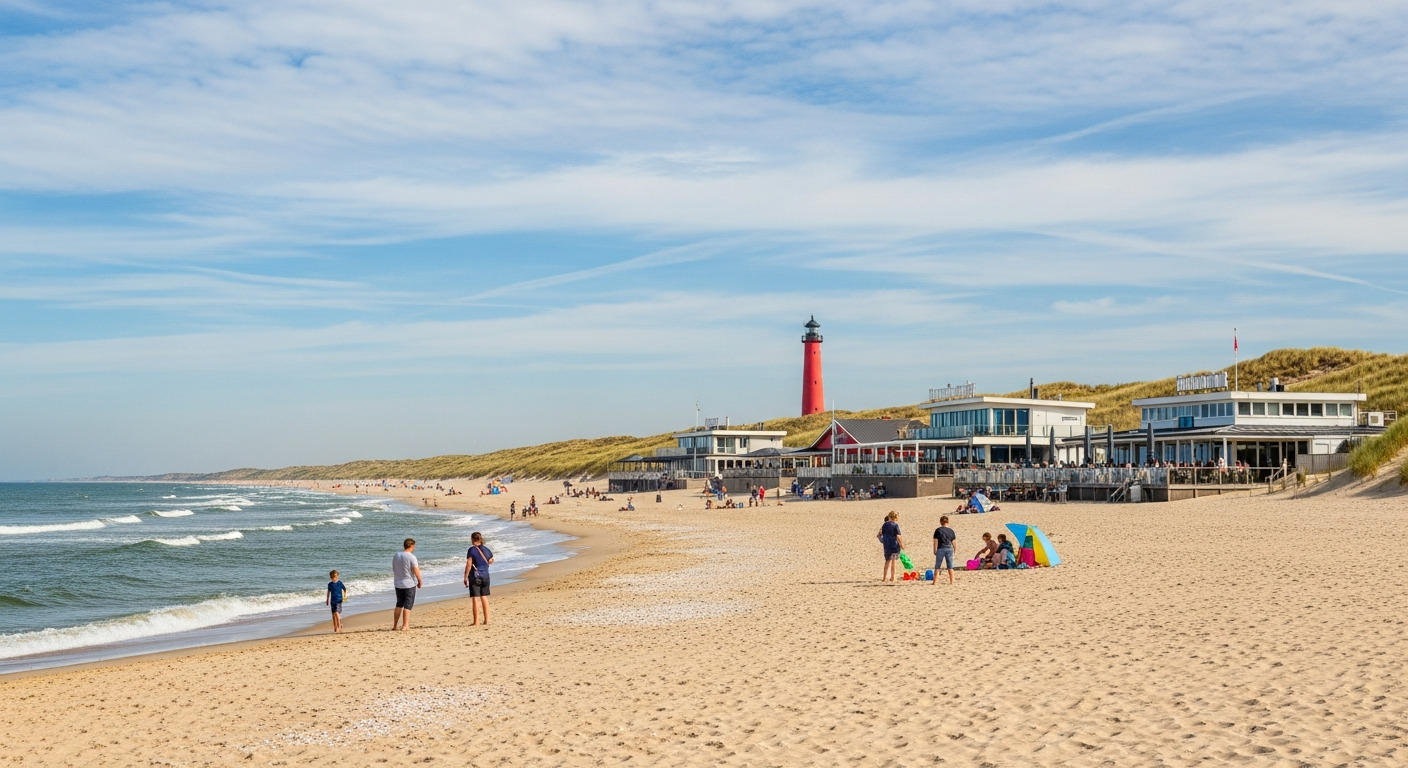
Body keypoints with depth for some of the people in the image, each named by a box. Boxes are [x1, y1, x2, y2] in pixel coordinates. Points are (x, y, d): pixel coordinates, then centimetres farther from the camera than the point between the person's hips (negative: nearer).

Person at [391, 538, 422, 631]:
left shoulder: (396, 556, 4)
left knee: (399, 605, 16)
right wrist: (419, 582, -3)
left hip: (398, 584, 6)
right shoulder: (411, 557, -15)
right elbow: (416, 571, -16)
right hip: (410, 584, -6)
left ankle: (395, 626, 18)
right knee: (407, 606, 1)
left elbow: (394, 569, 12)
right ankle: (405, 626, -1)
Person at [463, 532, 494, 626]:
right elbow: (491, 561, 22)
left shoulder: (472, 550, -12)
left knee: (475, 598, 0)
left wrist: (465, 577, -12)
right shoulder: (486, 549, 5)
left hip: (475, 577, -5)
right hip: (485, 576, 5)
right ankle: (486, 620, 14)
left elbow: (469, 565, -16)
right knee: (484, 597, 13)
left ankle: (476, 621, 1)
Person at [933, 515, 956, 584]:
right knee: (950, 566, 8)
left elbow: (936, 541, -5)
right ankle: (952, 581, 8)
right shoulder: (951, 531, 5)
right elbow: (953, 542, 7)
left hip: (941, 548, -2)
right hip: (949, 548, 2)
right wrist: (954, 550, 18)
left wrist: (935, 550, -1)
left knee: (937, 566, 4)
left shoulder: (938, 530, -3)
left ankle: (935, 582, 1)